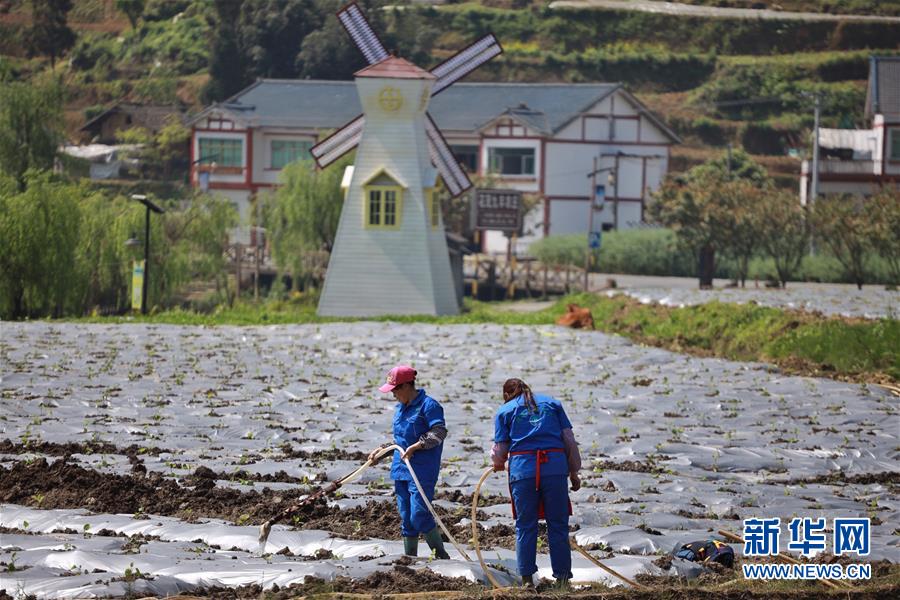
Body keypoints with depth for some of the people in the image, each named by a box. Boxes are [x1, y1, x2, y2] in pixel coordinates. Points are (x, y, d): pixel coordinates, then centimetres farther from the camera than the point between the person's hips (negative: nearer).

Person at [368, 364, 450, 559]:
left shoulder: (428, 405, -9)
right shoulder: (401, 408, 18)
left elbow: (439, 432, -19)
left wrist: (415, 447, -22)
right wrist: (381, 449, 20)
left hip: (422, 471, -8)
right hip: (401, 470, 8)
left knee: (419, 517, -13)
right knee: (406, 519, 9)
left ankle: (441, 556, -1)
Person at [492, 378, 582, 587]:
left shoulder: (505, 411, 14)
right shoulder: (552, 403, 19)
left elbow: (500, 451, 9)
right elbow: (569, 440, 12)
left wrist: (497, 463, 30)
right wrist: (574, 472, 16)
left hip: (522, 468, -1)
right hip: (555, 466, 1)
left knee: (525, 525, 6)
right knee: (558, 524, 6)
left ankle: (527, 577, 5)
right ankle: (562, 576, 5)